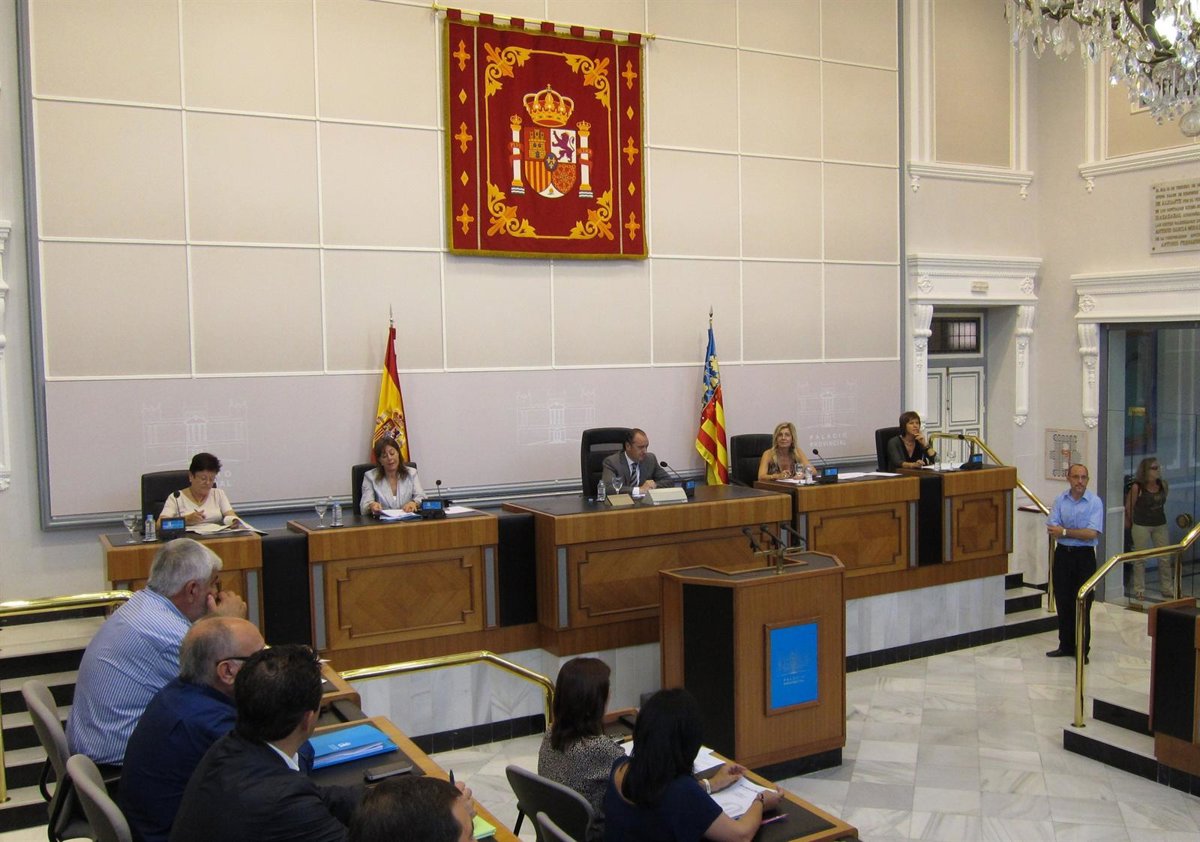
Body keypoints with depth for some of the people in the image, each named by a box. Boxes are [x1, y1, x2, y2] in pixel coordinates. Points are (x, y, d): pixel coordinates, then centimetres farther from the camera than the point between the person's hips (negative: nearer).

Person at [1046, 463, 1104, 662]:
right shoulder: (1060, 500, 3)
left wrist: (1065, 531, -14)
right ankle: (1066, 646, 21)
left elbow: (1092, 534, -16)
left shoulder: (1095, 502, -6)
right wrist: (1079, 532, -17)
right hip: (1062, 554, 3)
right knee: (1063, 602, 9)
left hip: (1084, 556, -3)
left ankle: (1082, 649, 11)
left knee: (1082, 604, 0)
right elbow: (1052, 530, -6)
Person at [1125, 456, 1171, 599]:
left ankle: (1167, 589, 19)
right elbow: (1129, 507, -3)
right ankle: (1139, 589, 13)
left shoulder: (1163, 484, 0)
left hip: (1160, 524, 5)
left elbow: (1162, 503, 15)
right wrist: (1129, 522, 8)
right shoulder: (1137, 487, -14)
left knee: (1166, 558, 7)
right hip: (1141, 526, -5)